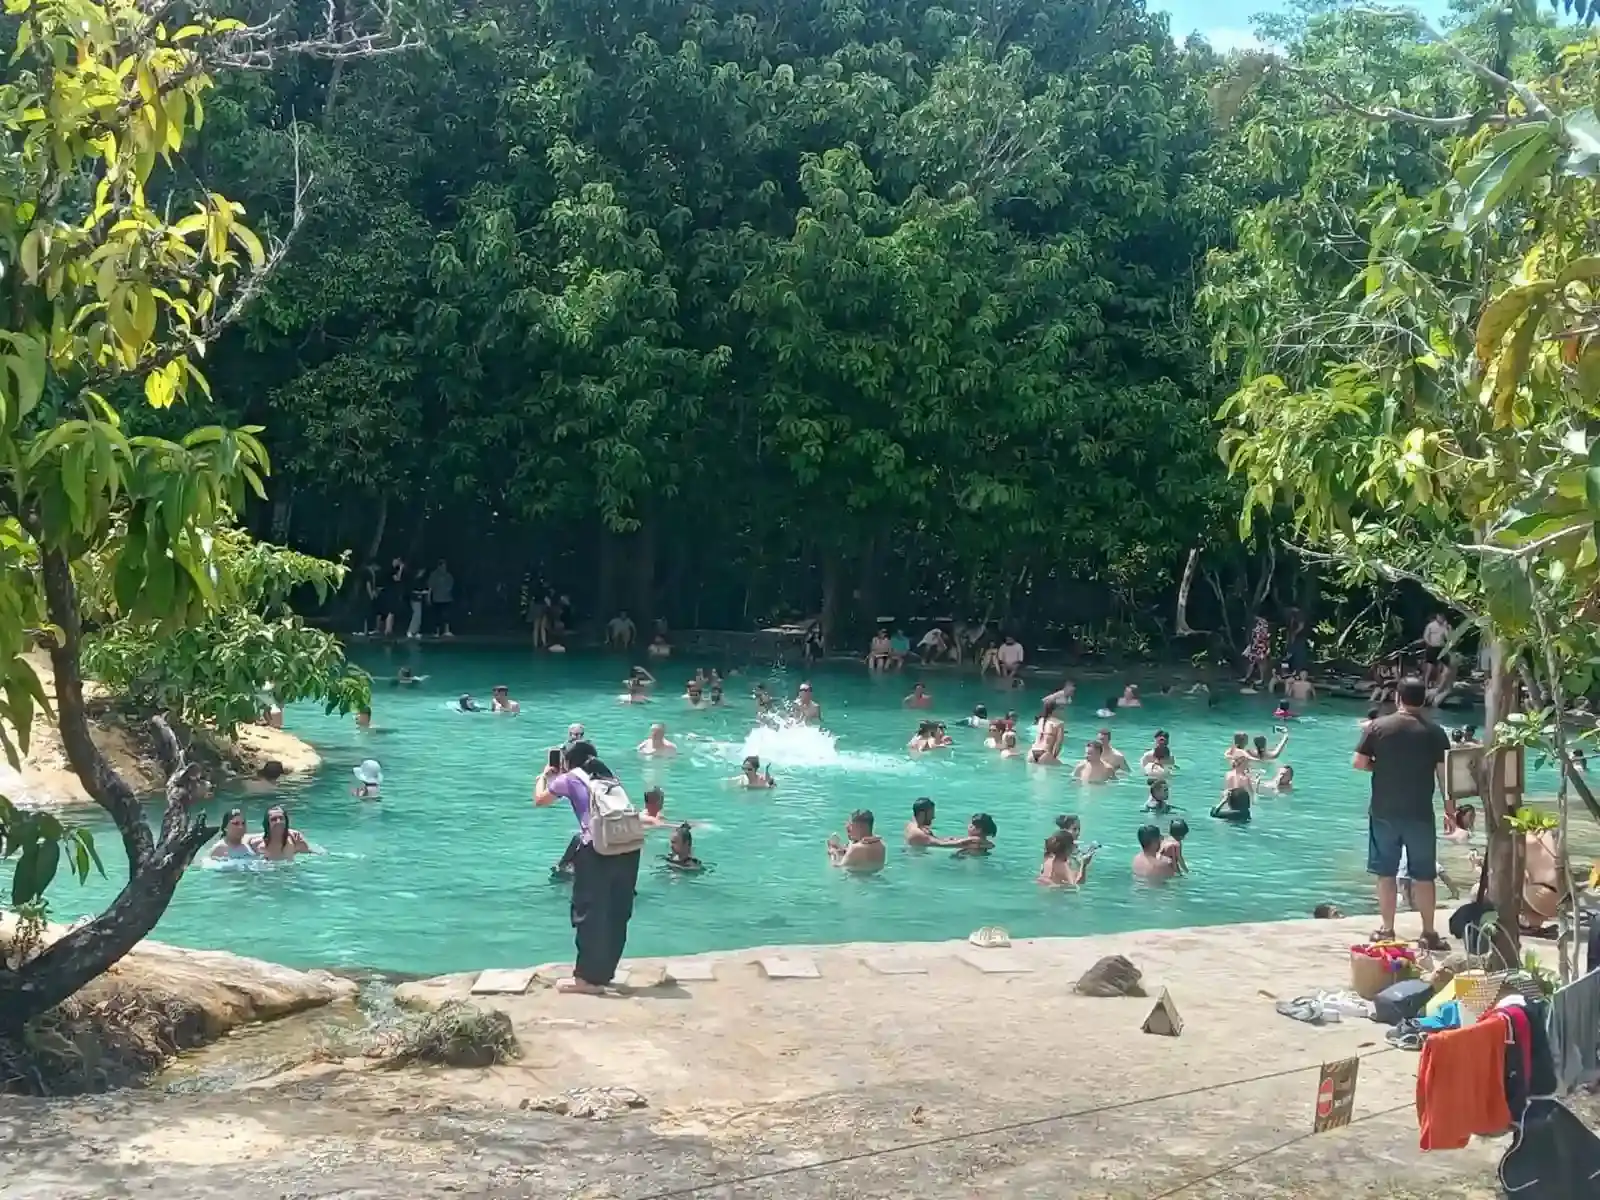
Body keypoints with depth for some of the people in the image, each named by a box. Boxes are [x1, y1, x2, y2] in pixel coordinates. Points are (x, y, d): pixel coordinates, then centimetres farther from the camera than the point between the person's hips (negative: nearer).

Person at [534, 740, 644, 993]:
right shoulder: (608, 776, 24)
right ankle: (603, 973, 23)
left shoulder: (569, 779, 11)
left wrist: (545, 775, 44)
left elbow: (540, 800, 25)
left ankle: (587, 978, 5)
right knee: (617, 915, 12)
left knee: (590, 912, 3)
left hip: (598, 850, -6)